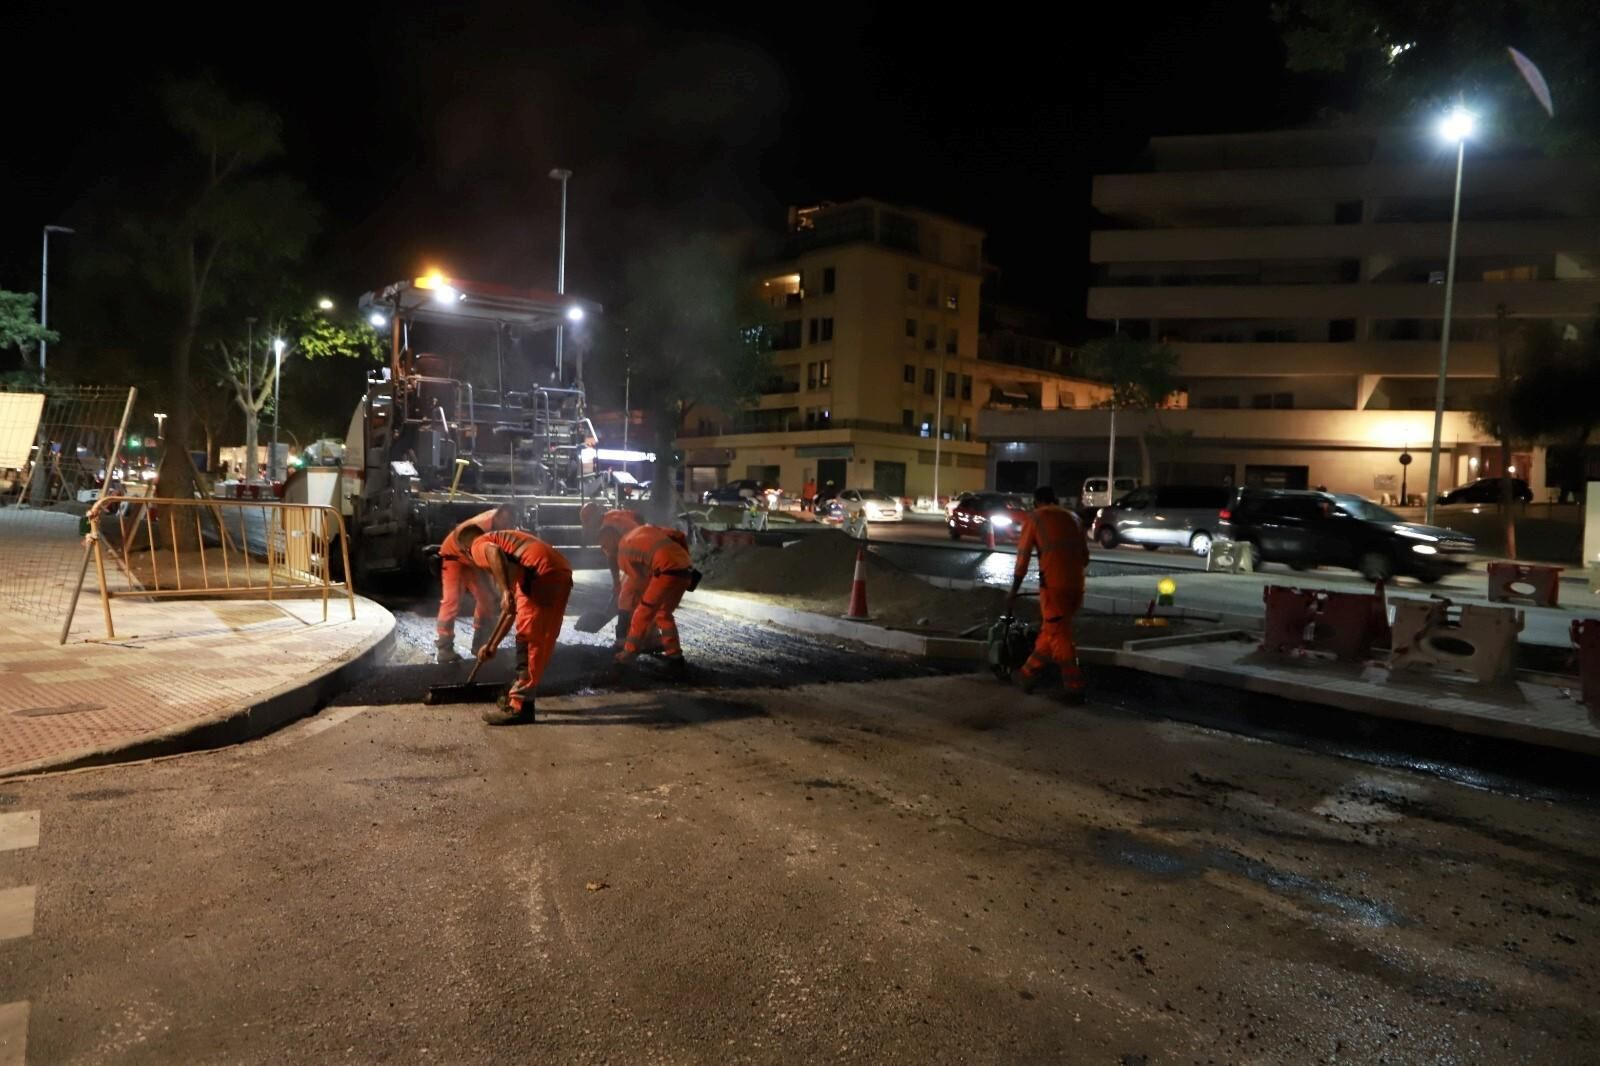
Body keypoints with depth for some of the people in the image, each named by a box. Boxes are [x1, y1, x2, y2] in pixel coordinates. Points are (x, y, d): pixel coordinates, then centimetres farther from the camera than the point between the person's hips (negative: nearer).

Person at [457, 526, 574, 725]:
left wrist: (506, 592, -22)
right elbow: (512, 609, 39)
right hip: (562, 572, 9)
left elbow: (494, 551, -16)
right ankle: (519, 695, 30)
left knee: (528, 639, -3)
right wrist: (492, 644, 44)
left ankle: (519, 706, -1)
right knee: (542, 641, 17)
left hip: (543, 573, -9)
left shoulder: (479, 545, 15)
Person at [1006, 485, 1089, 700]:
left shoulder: (1034, 518, 5)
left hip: (1053, 584, -5)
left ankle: (1075, 688, -1)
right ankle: (1030, 674, 28)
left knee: (1059, 636, 2)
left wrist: (1013, 592, 8)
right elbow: (1085, 556, 20)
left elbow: (1022, 559, 2)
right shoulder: (1073, 517, 20)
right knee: (1051, 630, 18)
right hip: (1076, 584, 6)